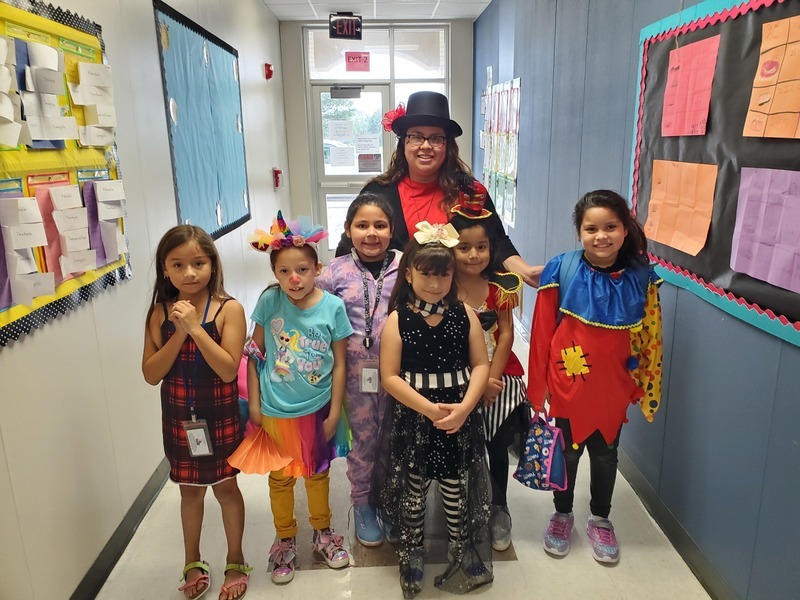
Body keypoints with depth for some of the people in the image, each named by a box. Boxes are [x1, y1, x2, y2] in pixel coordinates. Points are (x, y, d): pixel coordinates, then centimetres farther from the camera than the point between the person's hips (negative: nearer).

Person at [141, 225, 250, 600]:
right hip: (179, 418, 3)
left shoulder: (228, 309, -16)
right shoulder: (160, 313, -6)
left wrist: (196, 327, -28)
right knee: (190, 490, 20)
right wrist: (179, 333, -22)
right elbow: (151, 374, -9)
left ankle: (235, 563, 35)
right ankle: (193, 563, 41)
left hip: (219, 417, -3)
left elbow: (229, 370, -23)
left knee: (225, 487, 14)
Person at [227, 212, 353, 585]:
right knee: (280, 477, 17)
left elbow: (339, 364, -8)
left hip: (317, 409, 0)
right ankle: (285, 540, 40)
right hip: (275, 411, 0)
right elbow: (255, 354, -4)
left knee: (317, 473, 20)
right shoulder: (269, 301, -13)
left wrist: (334, 413, -6)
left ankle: (322, 534, 43)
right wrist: (254, 404, -4)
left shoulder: (333, 307, -14)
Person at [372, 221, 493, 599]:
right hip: (412, 419, -1)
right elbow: (390, 377, -11)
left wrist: (463, 407, -16)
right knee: (412, 492, 13)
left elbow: (481, 365, -2)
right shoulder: (397, 319, -8)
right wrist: (429, 409, -19)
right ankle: (410, 559, 33)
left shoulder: (464, 315, -2)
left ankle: (463, 559, 34)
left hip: (460, 418, 2)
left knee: (457, 490, 14)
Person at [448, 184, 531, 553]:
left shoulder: (499, 287, -2)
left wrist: (492, 379, -10)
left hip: (498, 376, 1)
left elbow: (506, 334, -2)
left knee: (498, 445, 3)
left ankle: (498, 509, 27)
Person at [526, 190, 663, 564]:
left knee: (605, 453, 19)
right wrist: (537, 385, -8)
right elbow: (542, 332, -12)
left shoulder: (640, 277, -9)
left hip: (613, 388, 2)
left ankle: (600, 520, 43)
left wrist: (646, 385, 5)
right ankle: (562, 514, 41)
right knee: (567, 450, 18)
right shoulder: (561, 271, -16)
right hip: (568, 383, -2)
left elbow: (650, 336, 0)